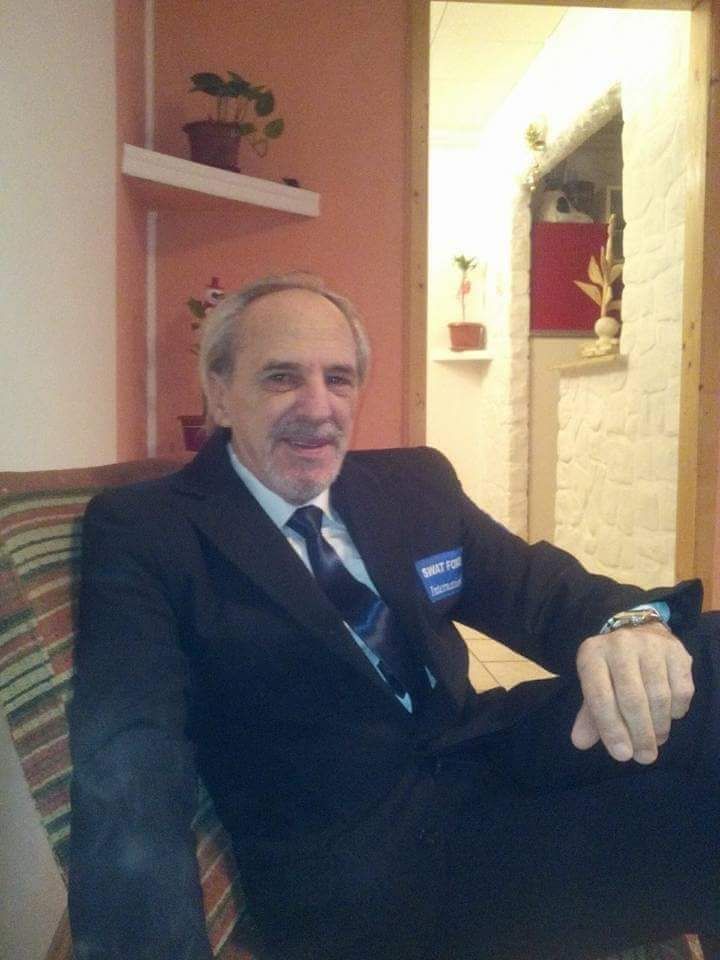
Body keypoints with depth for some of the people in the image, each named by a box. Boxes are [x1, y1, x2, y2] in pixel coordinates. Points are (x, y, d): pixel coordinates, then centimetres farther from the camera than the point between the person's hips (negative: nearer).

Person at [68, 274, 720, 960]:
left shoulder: (417, 484, 10)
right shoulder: (139, 532, -6)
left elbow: (535, 586, 3)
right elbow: (130, 775, -17)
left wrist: (630, 622, -21)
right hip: (346, 860, -5)